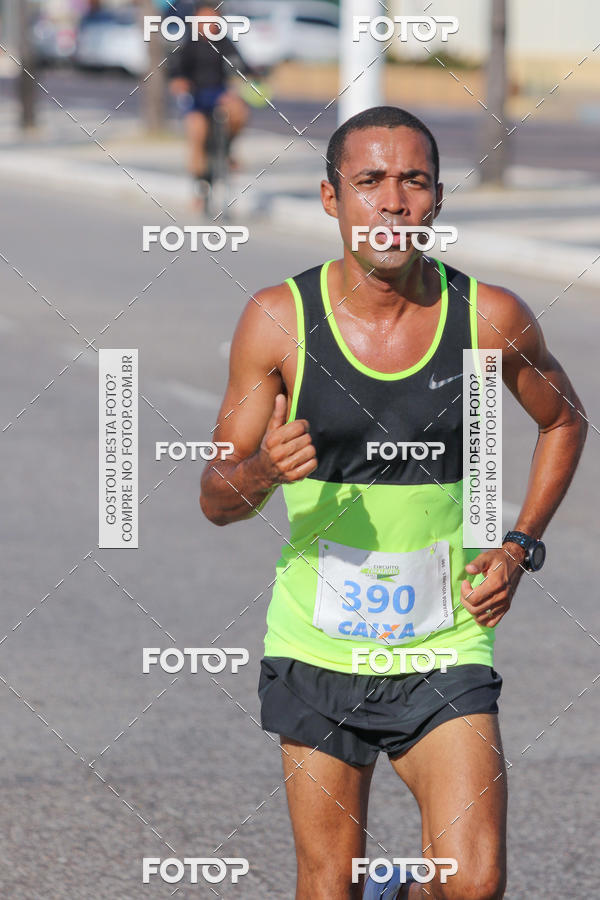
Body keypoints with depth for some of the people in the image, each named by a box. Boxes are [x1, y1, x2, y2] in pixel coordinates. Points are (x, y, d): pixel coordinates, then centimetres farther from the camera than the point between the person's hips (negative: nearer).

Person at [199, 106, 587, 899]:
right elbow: (216, 500, -4)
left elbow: (564, 421, 15)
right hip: (317, 648, 0)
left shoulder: (489, 318, -6)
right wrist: (264, 471, -27)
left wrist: (520, 547, 3)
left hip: (446, 648, 0)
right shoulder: (278, 319, -9)